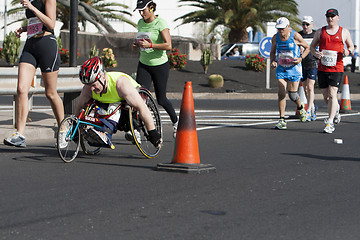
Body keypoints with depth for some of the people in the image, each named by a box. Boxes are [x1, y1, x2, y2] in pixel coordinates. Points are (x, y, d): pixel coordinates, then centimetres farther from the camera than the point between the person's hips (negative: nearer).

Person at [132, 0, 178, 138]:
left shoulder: (160, 23, -13)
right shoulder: (140, 23, 7)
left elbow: (168, 45, -22)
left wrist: (149, 45, -30)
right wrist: (137, 44, 0)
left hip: (160, 65, -5)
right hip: (143, 65, 5)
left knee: (161, 100, 6)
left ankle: (175, 122, 32)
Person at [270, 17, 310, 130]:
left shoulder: (296, 36, -11)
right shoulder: (275, 38, 0)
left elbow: (307, 48, 1)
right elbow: (272, 52, 14)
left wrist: (301, 58, -14)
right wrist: (272, 61, -6)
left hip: (294, 69, -3)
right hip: (281, 68, 3)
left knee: (292, 94, -4)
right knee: (281, 94, -8)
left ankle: (300, 108, 31)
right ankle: (282, 120, -5)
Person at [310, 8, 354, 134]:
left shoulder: (344, 32, 7)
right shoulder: (320, 31, 11)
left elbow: (351, 46, 17)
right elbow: (312, 46, 17)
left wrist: (348, 52, -6)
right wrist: (315, 53, -5)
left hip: (336, 68, -3)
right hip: (322, 67, 3)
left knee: (332, 94, -13)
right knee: (326, 95, 8)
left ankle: (330, 123, -11)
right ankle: (336, 109, 39)